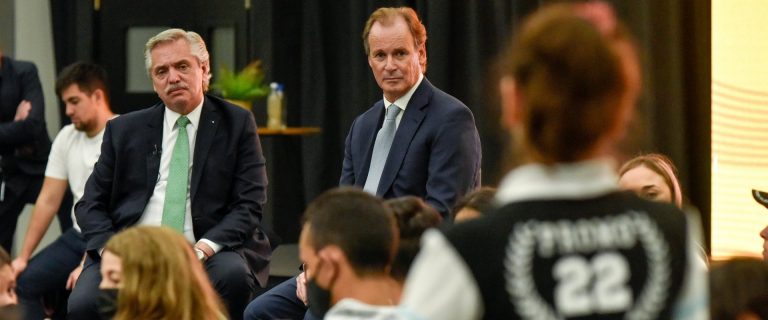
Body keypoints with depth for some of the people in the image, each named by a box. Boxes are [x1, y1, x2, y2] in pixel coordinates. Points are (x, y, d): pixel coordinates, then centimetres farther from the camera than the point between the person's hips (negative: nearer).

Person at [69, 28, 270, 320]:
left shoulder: (237, 124, 9)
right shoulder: (124, 129, 15)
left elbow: (249, 205, 1)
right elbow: (91, 205, 14)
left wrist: (205, 247, -16)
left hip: (204, 252, -1)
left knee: (234, 274, -35)